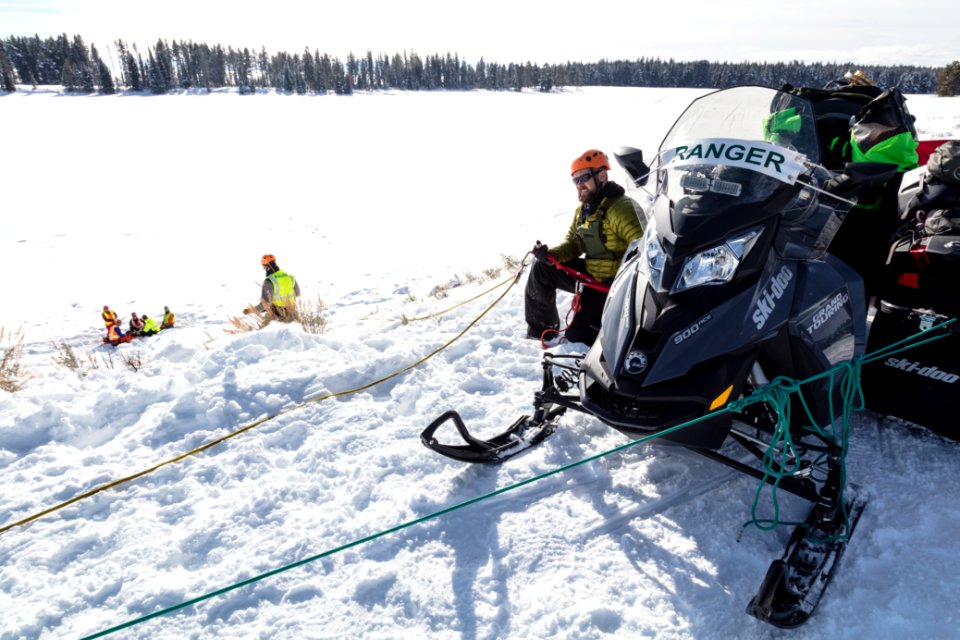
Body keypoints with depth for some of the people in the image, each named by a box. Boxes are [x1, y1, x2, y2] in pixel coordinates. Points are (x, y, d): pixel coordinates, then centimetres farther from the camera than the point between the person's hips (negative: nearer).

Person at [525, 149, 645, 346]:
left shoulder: (622, 207, -23)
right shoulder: (582, 210, 7)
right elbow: (573, 244, 12)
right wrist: (549, 255, -9)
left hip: (613, 284, -9)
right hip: (590, 274, 9)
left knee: (577, 337, -9)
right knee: (542, 269, 4)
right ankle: (541, 328, 16)